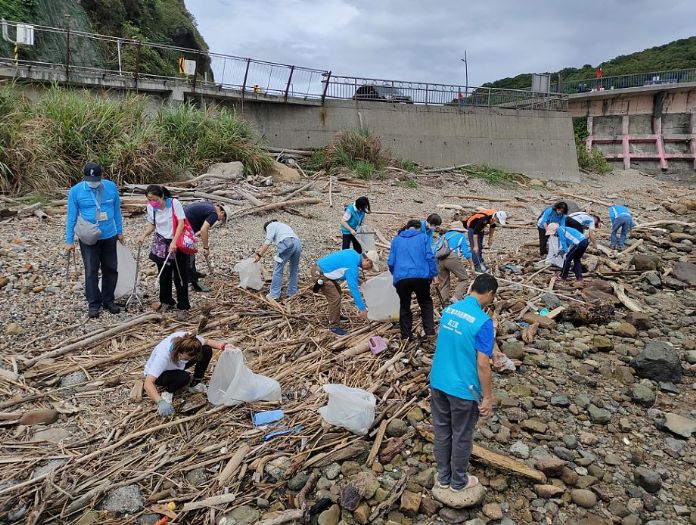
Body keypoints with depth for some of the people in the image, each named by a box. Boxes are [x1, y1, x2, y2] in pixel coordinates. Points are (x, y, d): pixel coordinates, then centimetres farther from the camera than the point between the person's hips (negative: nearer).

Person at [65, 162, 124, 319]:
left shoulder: (111, 187, -3)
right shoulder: (75, 191, -8)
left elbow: (117, 210, 8)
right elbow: (71, 217, -4)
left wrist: (120, 231, 10)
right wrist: (69, 241, -4)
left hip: (109, 236, 3)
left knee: (111, 269, 10)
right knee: (91, 271, 1)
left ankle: (108, 301, 23)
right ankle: (93, 304, 12)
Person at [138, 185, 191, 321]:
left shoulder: (174, 203, -18)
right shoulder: (151, 207, -3)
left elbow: (181, 223, -20)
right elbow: (151, 225, 9)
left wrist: (174, 242, -29)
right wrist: (144, 235, -11)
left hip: (177, 243, -4)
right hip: (161, 244, 4)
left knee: (180, 277, -3)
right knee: (163, 275, 12)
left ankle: (183, 307, 5)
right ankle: (166, 301, 31)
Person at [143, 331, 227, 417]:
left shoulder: (188, 340, -29)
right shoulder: (163, 356, -42)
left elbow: (207, 342, -9)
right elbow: (148, 384, -47)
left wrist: (221, 346, -29)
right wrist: (160, 402, -61)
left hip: (175, 366, 6)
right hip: (157, 374, -5)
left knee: (207, 350, -17)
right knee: (184, 377, -38)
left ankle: (194, 384, 2)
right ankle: (168, 392, -6)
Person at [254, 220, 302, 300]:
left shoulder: (270, 225, 18)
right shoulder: (282, 225, 41)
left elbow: (268, 242, 2)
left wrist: (259, 255, 1)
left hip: (287, 243, -7)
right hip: (298, 243, 7)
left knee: (278, 269, 1)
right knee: (294, 270, 18)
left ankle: (274, 294, 1)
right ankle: (292, 293, 23)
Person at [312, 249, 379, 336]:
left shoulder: (354, 254, 2)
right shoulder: (352, 266, -25)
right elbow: (354, 289, -26)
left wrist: (357, 284, 25)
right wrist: (362, 309, -21)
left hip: (321, 266, 10)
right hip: (319, 274, -10)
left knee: (337, 291, 23)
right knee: (335, 298, -10)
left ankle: (335, 316, 38)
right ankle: (334, 326, 2)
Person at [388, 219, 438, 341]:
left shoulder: (396, 240, 16)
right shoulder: (423, 237, 9)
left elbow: (391, 262, 14)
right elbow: (429, 257, -1)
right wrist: (433, 274, 4)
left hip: (401, 278, 1)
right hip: (421, 276, -1)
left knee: (404, 306, 17)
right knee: (426, 303, 19)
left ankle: (406, 335, 18)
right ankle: (430, 331, 12)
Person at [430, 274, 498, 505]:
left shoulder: (449, 310, 1)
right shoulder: (483, 321, -21)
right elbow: (482, 365, -20)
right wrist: (487, 397, -9)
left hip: (438, 382, 6)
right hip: (462, 389, -6)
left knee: (442, 432, 19)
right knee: (462, 438, 14)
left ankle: (443, 479, 35)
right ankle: (458, 484, 31)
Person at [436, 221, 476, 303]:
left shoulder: (444, 236, 32)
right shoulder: (461, 236, 19)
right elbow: (466, 251, 9)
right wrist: (471, 265, 14)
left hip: (440, 259, 5)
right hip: (452, 258, -5)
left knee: (444, 282, 16)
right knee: (463, 279, 7)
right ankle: (455, 298, -8)